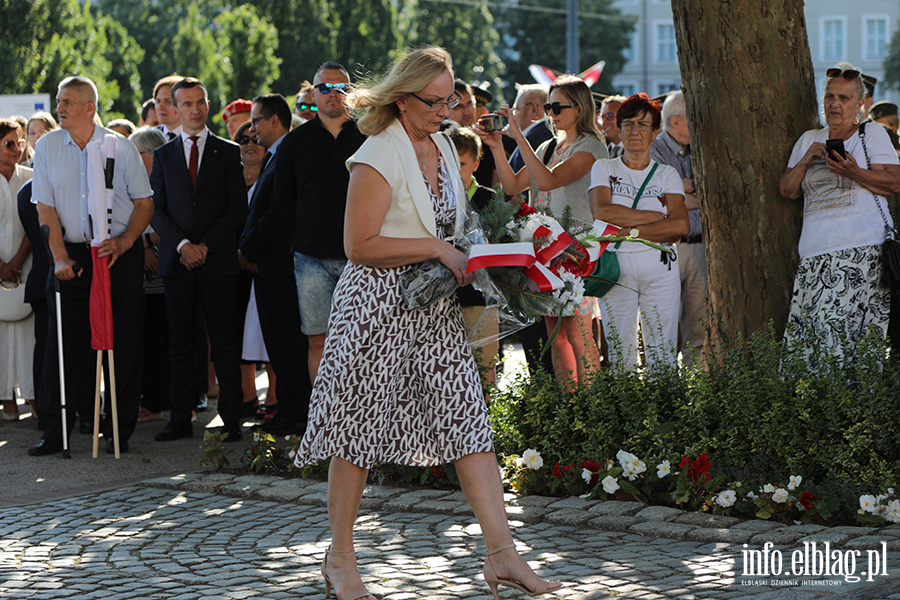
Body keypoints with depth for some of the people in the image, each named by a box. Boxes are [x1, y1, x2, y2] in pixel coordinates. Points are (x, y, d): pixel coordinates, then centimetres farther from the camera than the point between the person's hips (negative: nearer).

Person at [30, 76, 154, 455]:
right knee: (63, 342, -2)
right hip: (72, 255, 1)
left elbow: (145, 203, 3)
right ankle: (55, 431, 3)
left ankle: (120, 431, 7)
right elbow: (46, 208, 2)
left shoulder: (121, 148, 0)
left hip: (120, 254, -1)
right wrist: (60, 256, -9)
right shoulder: (47, 148, 3)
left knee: (123, 344, -1)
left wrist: (124, 242, -13)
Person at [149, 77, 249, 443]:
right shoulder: (163, 155, 12)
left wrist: (207, 245, -9)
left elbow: (238, 207, 1)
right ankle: (180, 419, 6)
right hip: (176, 261, 2)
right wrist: (182, 245, -9)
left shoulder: (228, 153, 7)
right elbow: (156, 209, 6)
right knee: (180, 343, 3)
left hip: (218, 260, -2)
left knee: (224, 341, -3)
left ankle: (231, 419, -1)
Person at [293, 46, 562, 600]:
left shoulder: (443, 146, 12)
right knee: (360, 428, 2)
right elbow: (360, 245, -18)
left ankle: (502, 553, -2)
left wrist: (466, 253, 10)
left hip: (436, 305, 7)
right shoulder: (379, 156, -13)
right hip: (380, 304, -7)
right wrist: (437, 248, -18)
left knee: (469, 418, -2)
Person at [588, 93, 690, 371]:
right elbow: (601, 212, -10)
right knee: (620, 357, -5)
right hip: (615, 270, -1)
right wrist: (656, 216, -8)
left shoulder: (667, 175, 11)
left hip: (660, 270, 1)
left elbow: (681, 226, -4)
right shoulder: (604, 169, 10)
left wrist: (631, 231, -10)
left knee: (663, 357, -4)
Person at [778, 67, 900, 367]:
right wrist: (806, 160, 0)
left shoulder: (873, 134, 9)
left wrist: (854, 173, -16)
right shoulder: (809, 139, 22)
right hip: (817, 251, 4)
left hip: (864, 249, -4)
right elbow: (787, 190, 18)